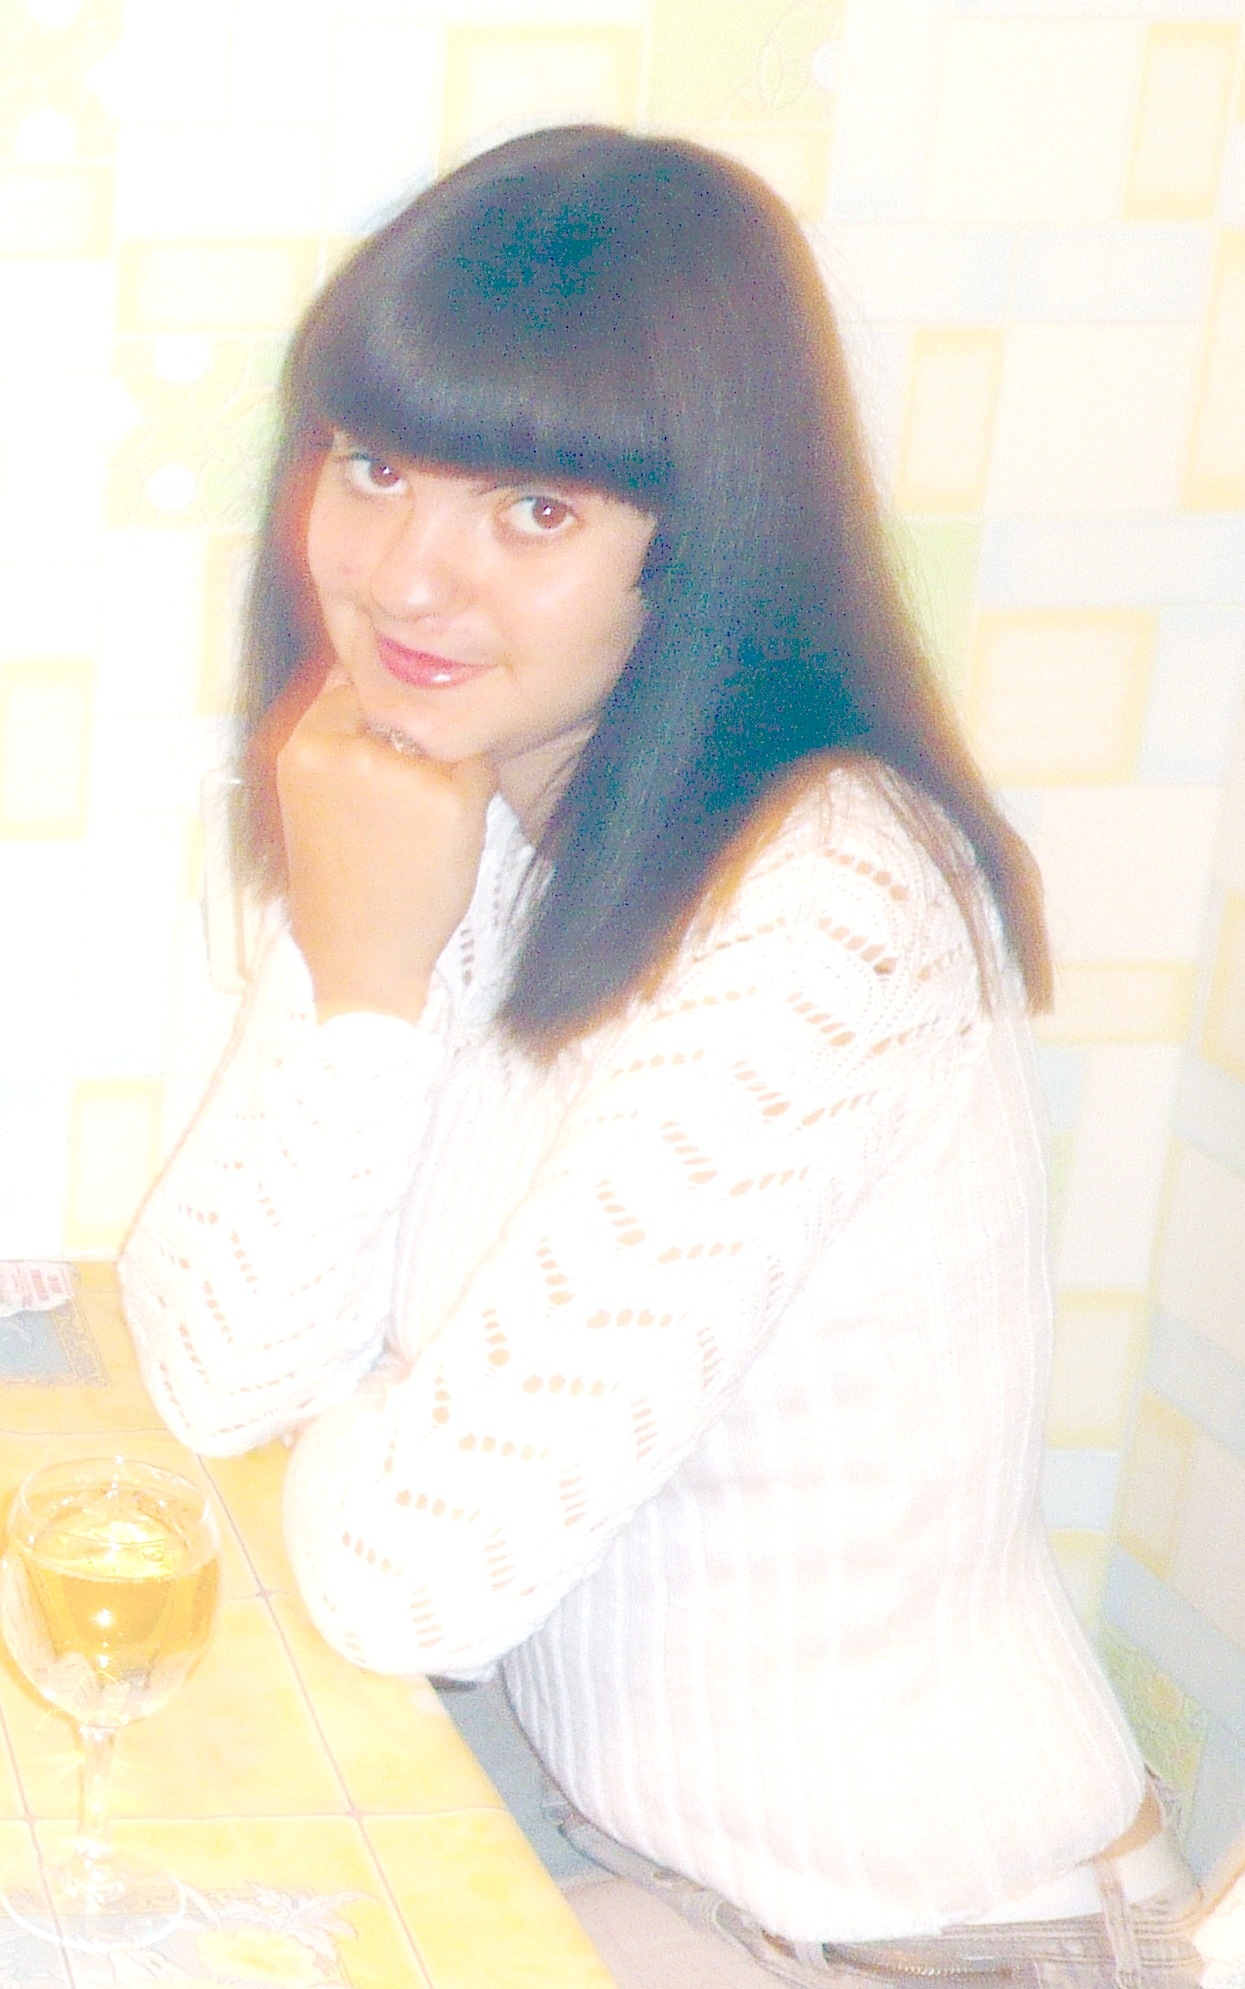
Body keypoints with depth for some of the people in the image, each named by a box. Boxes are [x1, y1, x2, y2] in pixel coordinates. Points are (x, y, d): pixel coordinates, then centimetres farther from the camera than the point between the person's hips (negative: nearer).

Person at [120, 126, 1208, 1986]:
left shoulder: (826, 908, -28)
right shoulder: (440, 823, -2)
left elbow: (414, 1574, -25)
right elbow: (216, 1373, -5)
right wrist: (357, 976, -17)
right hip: (594, 1827, 7)